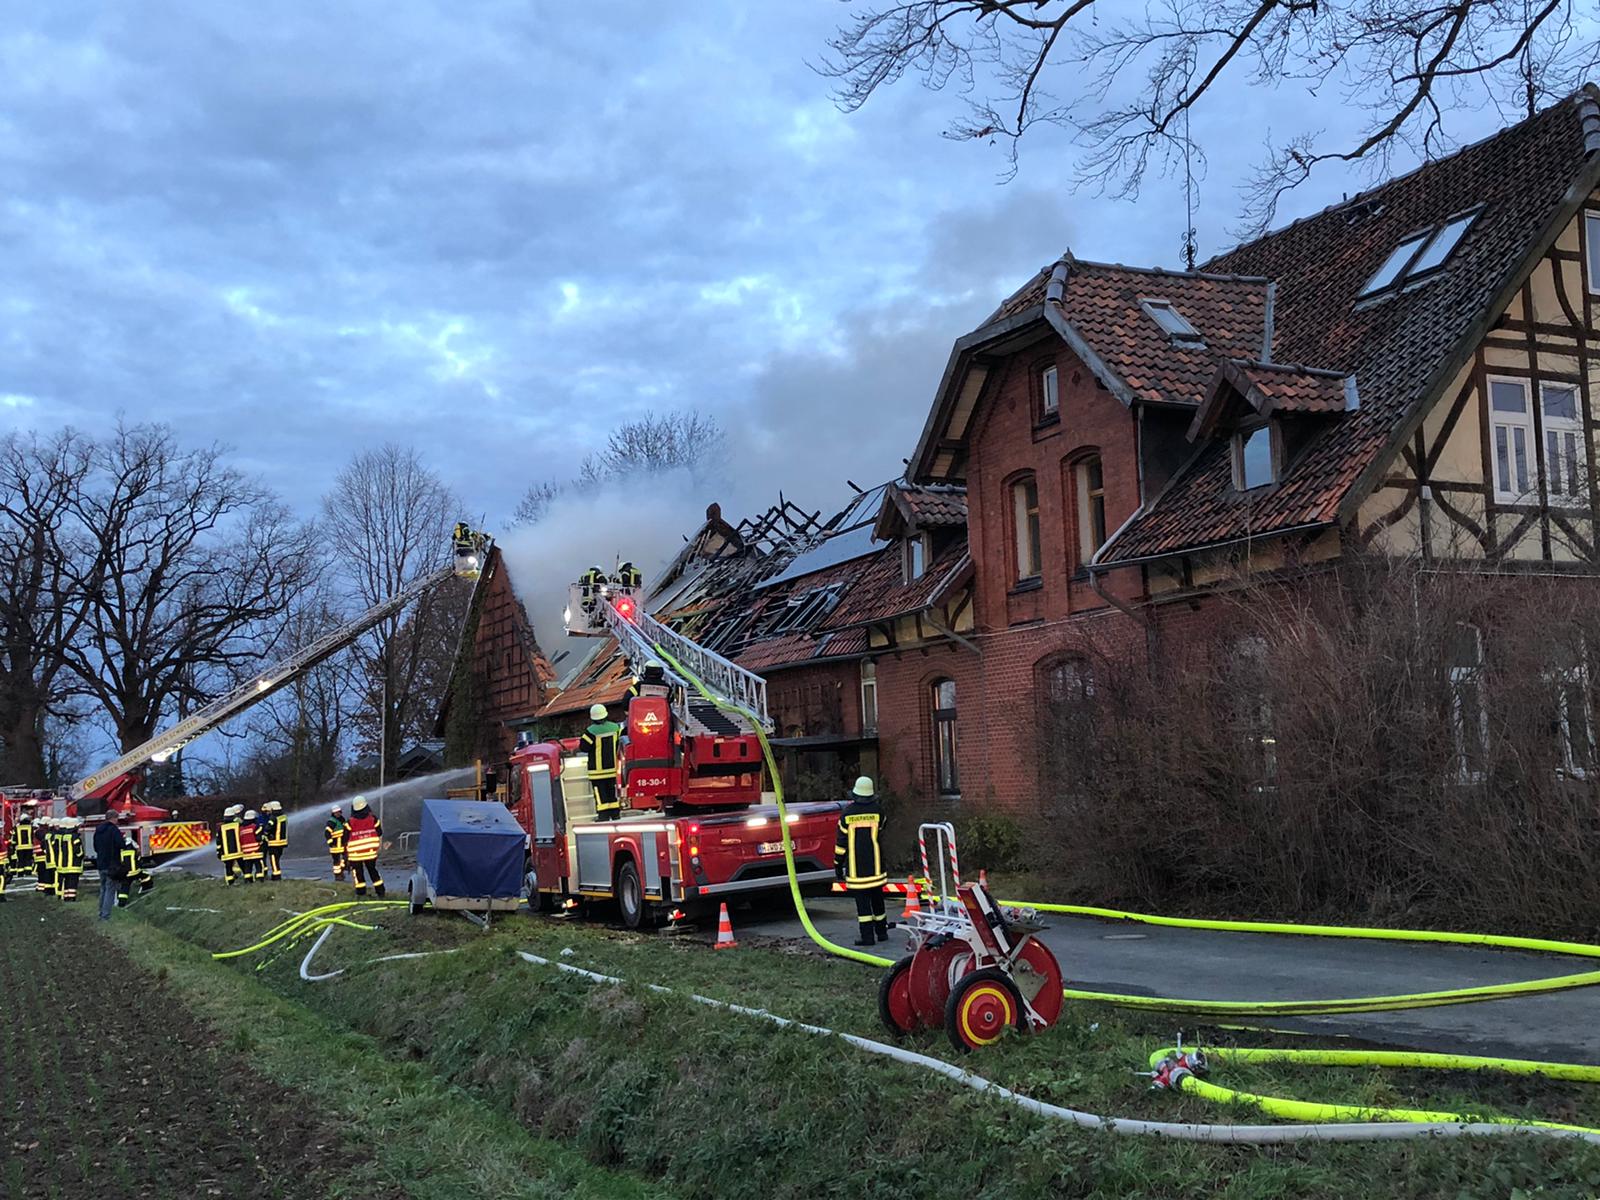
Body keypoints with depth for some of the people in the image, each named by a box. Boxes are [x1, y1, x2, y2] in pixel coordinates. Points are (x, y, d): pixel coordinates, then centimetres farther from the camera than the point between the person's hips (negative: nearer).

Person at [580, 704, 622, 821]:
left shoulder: (591, 731, -19)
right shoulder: (615, 727, -2)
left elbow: (584, 747, -15)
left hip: (597, 770, -5)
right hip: (612, 768, 5)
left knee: (601, 796, -1)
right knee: (613, 794, 15)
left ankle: (603, 817, -2)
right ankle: (616, 816, 20)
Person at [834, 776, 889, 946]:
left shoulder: (847, 813, -7)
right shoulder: (877, 811, -5)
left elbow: (841, 841, -4)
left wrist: (838, 864, 4)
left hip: (855, 866, -2)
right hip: (875, 864, 2)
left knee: (862, 900, -1)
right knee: (877, 898, 15)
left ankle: (867, 936, -3)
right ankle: (881, 932, 23)